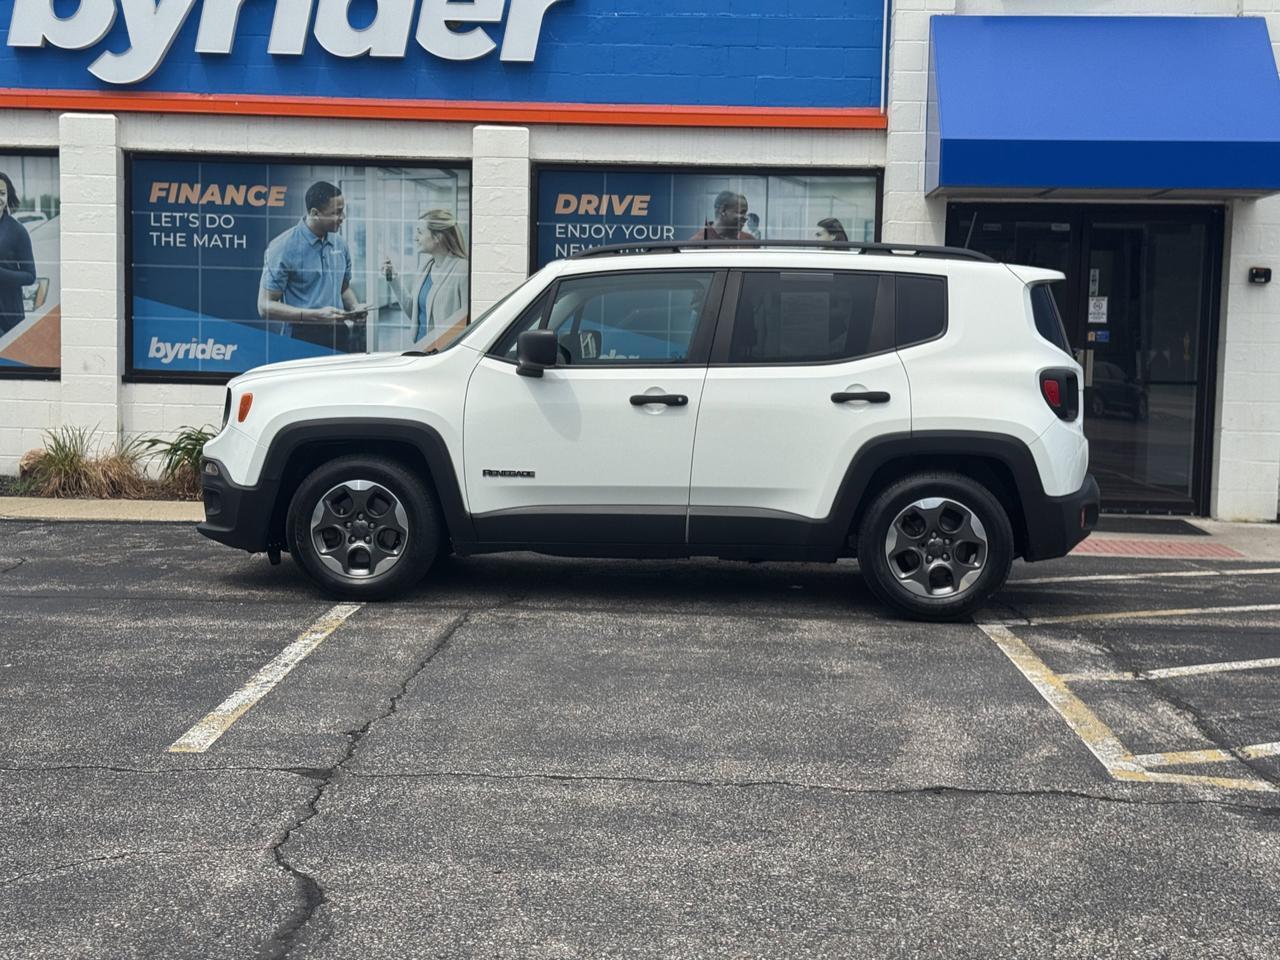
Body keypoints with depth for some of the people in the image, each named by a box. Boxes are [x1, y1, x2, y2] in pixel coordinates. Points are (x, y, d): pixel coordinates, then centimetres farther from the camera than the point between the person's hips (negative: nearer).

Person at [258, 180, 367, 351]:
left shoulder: (340, 244, 10)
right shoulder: (283, 248, -8)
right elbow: (265, 306, -9)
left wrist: (354, 307, 4)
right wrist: (316, 315, -17)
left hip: (339, 336, 5)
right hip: (300, 340, -5)